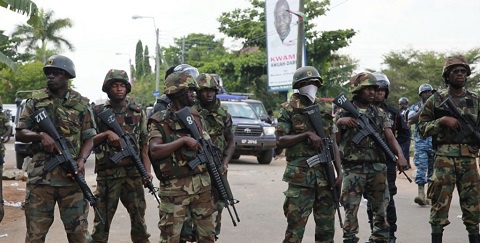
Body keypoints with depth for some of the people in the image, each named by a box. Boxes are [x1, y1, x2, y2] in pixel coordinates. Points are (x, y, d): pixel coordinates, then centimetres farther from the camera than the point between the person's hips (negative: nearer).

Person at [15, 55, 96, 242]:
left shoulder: (81, 104, 6)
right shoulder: (35, 100, 7)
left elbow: (88, 138, 7)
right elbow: (19, 134, 7)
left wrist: (81, 160, -12)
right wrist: (41, 135, -14)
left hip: (71, 176, 0)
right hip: (40, 176, 0)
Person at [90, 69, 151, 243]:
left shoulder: (138, 112, 8)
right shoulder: (97, 112, 5)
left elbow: (144, 144, 5)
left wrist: (147, 170, -6)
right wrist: (106, 134, -15)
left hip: (133, 174, 1)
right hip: (106, 175, -1)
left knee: (139, 218, 7)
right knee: (102, 222, 4)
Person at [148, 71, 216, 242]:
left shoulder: (195, 116, 11)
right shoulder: (160, 121, -7)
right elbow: (154, 151, -21)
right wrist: (183, 140, -23)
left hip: (202, 184, 5)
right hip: (175, 187, -5)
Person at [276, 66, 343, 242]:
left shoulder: (325, 109, 13)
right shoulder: (289, 109, -1)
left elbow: (333, 142, 12)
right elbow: (280, 141, -8)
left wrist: (339, 171, 4)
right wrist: (307, 134, -17)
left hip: (325, 173, 5)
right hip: (300, 174, -5)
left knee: (327, 225, 10)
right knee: (296, 224, -2)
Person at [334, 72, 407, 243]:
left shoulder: (380, 114, 10)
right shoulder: (344, 113, 1)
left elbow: (390, 138, 1)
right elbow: (334, 141, -2)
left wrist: (400, 155, -16)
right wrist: (339, 122, -18)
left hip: (378, 169, 3)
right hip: (353, 170, -3)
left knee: (381, 210, 10)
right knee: (350, 211, -1)